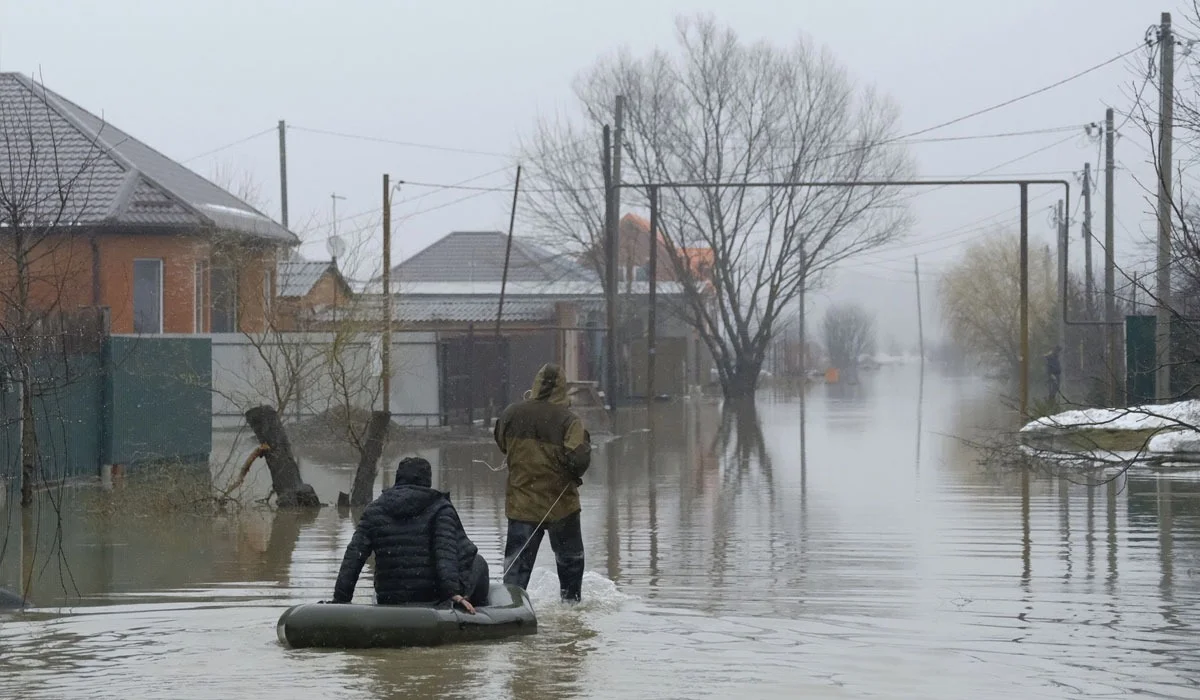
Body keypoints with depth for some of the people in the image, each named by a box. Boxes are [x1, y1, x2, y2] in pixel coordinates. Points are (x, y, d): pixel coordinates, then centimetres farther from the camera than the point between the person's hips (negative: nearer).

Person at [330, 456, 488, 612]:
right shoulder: (440, 508, -1)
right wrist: (453, 592, -26)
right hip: (433, 598, -4)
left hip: (389, 602, 4)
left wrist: (340, 599, 1)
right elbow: (446, 552, -17)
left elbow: (353, 556, 2)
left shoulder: (374, 510, 9)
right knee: (478, 563, 22)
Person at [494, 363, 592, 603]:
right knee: (570, 558, 19)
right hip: (560, 503, -2)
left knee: (517, 562, 4)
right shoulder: (568, 421, -19)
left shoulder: (512, 414, -4)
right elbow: (579, 458, -27)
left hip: (521, 503, 2)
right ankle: (571, 600, 30)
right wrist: (575, 474, -7)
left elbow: (502, 445, 12)